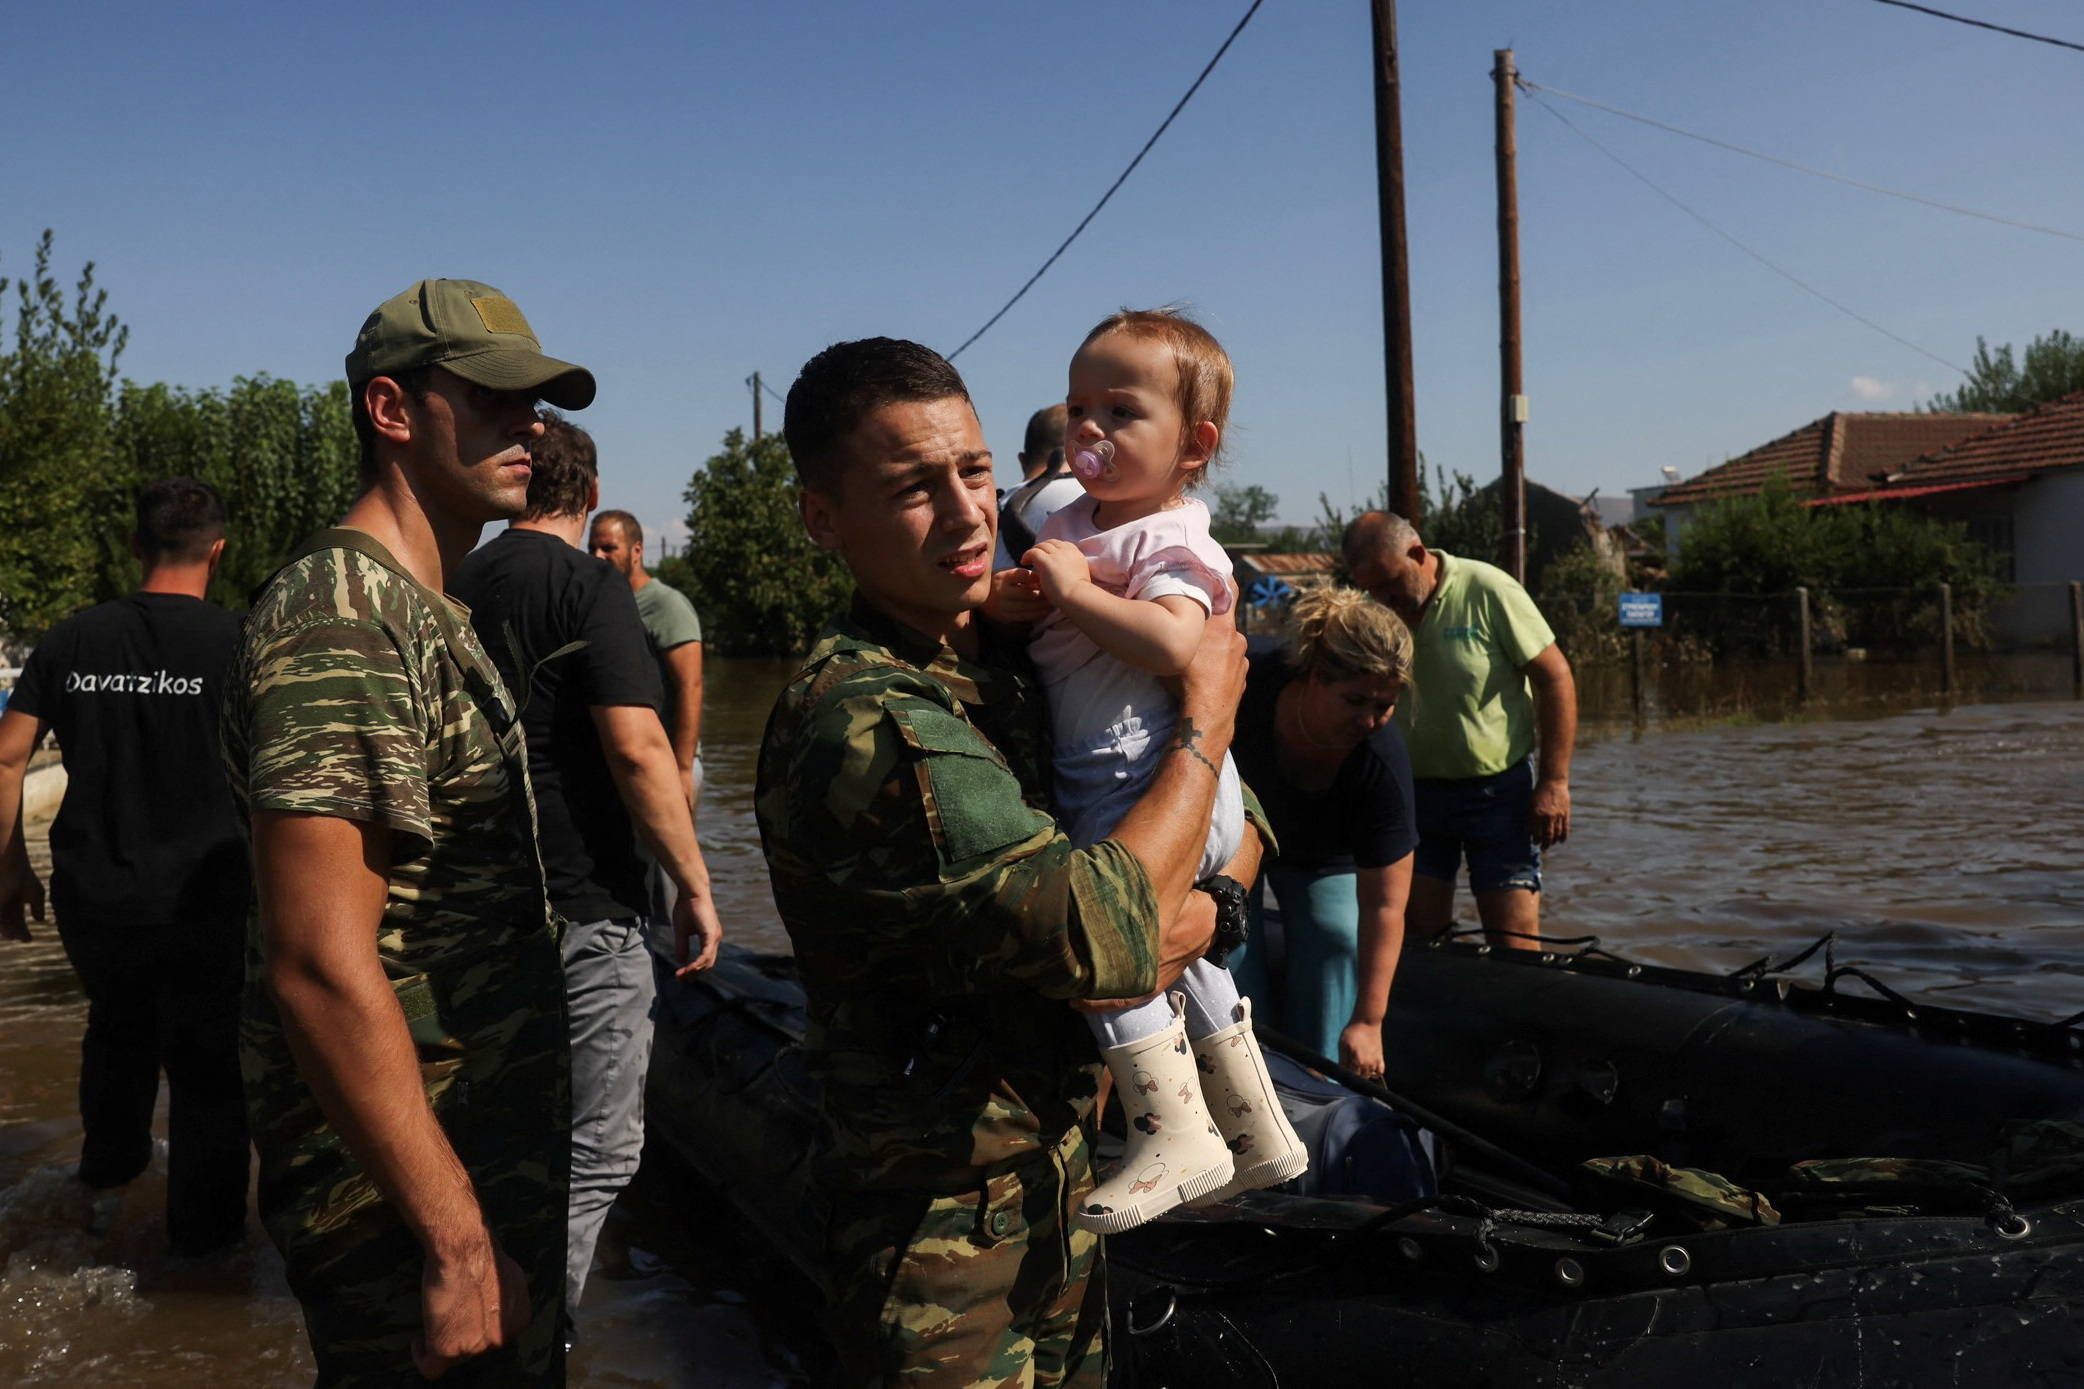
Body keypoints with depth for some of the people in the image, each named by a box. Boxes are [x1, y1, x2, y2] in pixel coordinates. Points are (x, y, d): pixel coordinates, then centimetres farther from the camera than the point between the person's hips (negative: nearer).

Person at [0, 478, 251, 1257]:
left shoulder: (75, 638, 1)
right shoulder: (237, 643, -10)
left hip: (92, 896, 4)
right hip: (204, 900, -4)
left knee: (119, 1026, 28)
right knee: (207, 1059, 11)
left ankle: (111, 1163, 49)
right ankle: (204, 1226, 21)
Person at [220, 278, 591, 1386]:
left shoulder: (427, 615, 13)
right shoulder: (339, 621, -21)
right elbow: (320, 966, -27)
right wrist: (457, 1240, -25)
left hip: (487, 1153, 10)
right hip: (406, 1179, -10)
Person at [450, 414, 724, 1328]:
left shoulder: (457, 587, 9)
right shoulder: (589, 585, -12)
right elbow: (636, 746, -21)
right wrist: (694, 885, -14)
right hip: (583, 909, -7)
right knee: (596, 1155, 2)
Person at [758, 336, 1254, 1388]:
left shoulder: (1015, 657, 2)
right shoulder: (860, 721, -26)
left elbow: (1235, 820, 9)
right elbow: (1099, 934, -30)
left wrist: (1204, 910, -14)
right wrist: (1207, 716, -16)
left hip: (1061, 1177, 8)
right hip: (947, 1228, -8)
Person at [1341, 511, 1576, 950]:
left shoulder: (1486, 590, -11)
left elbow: (1554, 677, -8)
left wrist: (1554, 782, -11)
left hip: (1499, 791, -4)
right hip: (1412, 794, 4)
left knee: (1514, 949, -3)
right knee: (1417, 941, 4)